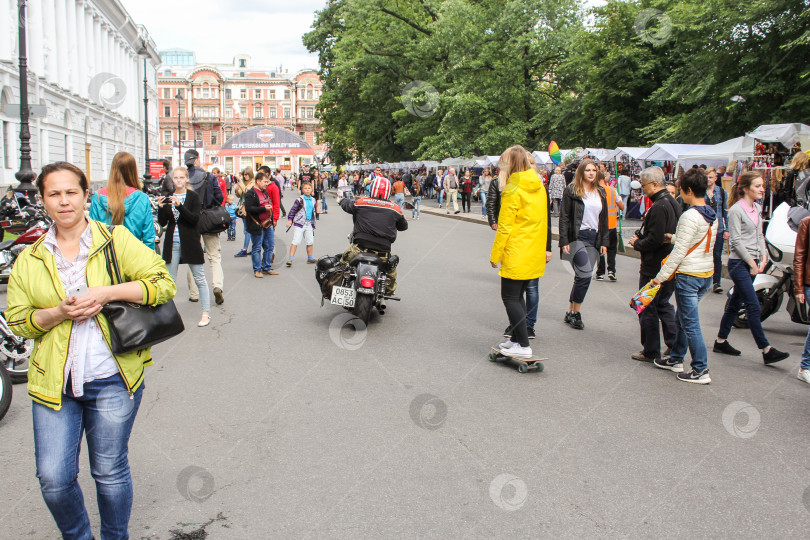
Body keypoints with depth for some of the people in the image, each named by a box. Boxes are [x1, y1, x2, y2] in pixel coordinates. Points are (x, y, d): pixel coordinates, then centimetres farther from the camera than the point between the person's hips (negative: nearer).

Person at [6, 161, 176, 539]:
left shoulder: (117, 240, 0)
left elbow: (163, 284, -7)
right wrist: (58, 312, -12)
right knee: (53, 480, 3)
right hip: (54, 381, 3)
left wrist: (106, 292, -17)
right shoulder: (29, 259, 8)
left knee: (110, 473, 11)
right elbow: (17, 320, 8)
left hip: (112, 380, -2)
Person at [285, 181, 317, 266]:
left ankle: (310, 258, 25)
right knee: (296, 241, -9)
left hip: (309, 223, 5)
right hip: (299, 223, -5)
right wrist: (290, 219, -13)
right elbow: (293, 210, -4)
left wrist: (313, 224, 23)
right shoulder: (299, 199, -5)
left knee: (310, 241, 11)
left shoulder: (313, 200, 12)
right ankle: (290, 259, -9)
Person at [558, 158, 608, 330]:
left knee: (582, 277, 6)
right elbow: (564, 217, -4)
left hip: (593, 238, 6)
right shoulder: (571, 190, -2)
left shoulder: (600, 192, 15)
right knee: (585, 274, -16)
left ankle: (570, 313, 17)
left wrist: (604, 242, 12)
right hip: (577, 237, -5)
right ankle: (575, 313, -2)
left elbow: (604, 219, 18)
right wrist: (564, 241, -10)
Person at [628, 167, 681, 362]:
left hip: (654, 267, -10)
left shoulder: (658, 207, -22)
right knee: (663, 304, 20)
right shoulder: (673, 203, 10)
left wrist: (637, 244, -8)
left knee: (648, 309, 2)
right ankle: (674, 346, 22)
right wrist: (640, 237, 7)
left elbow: (655, 240, -25)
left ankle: (651, 352, 11)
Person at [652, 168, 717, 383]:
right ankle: (676, 359, 32)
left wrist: (661, 276, -11)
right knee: (682, 318, 21)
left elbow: (679, 252, -18)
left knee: (690, 324, -1)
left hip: (689, 275, -9)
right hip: (707, 273, 9)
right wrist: (675, 237, 19)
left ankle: (701, 371, 4)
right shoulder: (712, 215, 8)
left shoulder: (690, 216, -19)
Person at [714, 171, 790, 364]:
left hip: (752, 263, 8)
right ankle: (766, 350, -5)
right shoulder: (736, 209, -12)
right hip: (739, 263, -8)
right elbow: (736, 240, -14)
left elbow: (759, 235, 17)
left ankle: (721, 341, 23)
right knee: (754, 308, -8)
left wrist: (763, 256, 3)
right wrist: (751, 261, -12)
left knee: (735, 303, 14)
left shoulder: (757, 208, 12)